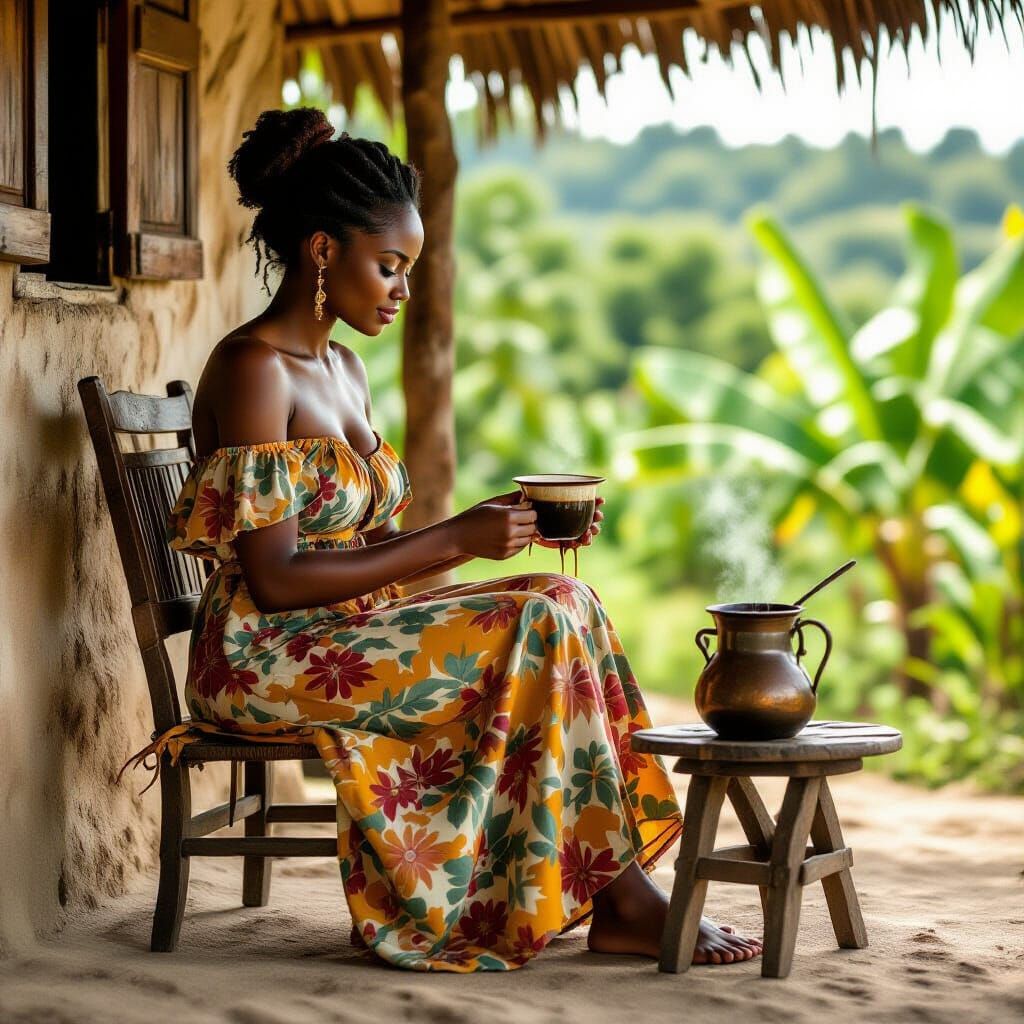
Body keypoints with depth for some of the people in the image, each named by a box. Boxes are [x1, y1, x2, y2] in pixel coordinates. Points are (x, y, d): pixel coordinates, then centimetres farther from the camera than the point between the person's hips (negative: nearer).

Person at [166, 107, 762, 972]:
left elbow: (367, 552, 13)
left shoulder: (340, 368, 14)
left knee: (562, 601, -10)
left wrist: (500, 522, -2)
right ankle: (620, 897, -10)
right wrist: (454, 539, -18)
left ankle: (614, 893, -15)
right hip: (265, 659, -8)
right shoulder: (252, 370, -15)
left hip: (345, 638, 9)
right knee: (540, 624, -20)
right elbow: (276, 580, -21)